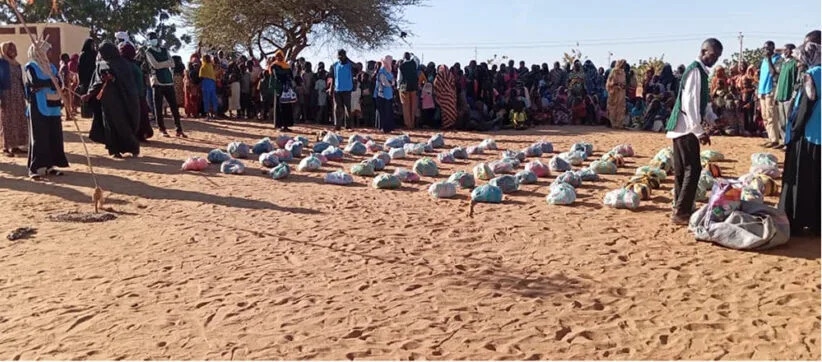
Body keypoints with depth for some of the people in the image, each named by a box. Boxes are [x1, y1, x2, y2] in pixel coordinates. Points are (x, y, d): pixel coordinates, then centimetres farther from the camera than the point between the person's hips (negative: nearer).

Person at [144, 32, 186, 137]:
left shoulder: (165, 50, 15)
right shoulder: (149, 52, 0)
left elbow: (172, 64, 4)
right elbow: (155, 65, -14)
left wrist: (162, 64, -9)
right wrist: (167, 62, -3)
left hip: (169, 81, 4)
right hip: (157, 82, -4)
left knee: (174, 106, 1)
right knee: (158, 107, 0)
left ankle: (179, 129, 4)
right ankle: (162, 129, 9)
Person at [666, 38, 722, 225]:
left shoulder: (701, 71, 17)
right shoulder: (695, 70, -14)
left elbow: (702, 102, 23)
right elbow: (689, 102, -21)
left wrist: (714, 119, 8)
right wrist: (699, 131, -21)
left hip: (684, 127, 10)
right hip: (686, 127, -10)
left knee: (683, 169, 12)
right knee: (693, 169, -9)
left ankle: (681, 209, 19)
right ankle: (681, 212, -6)